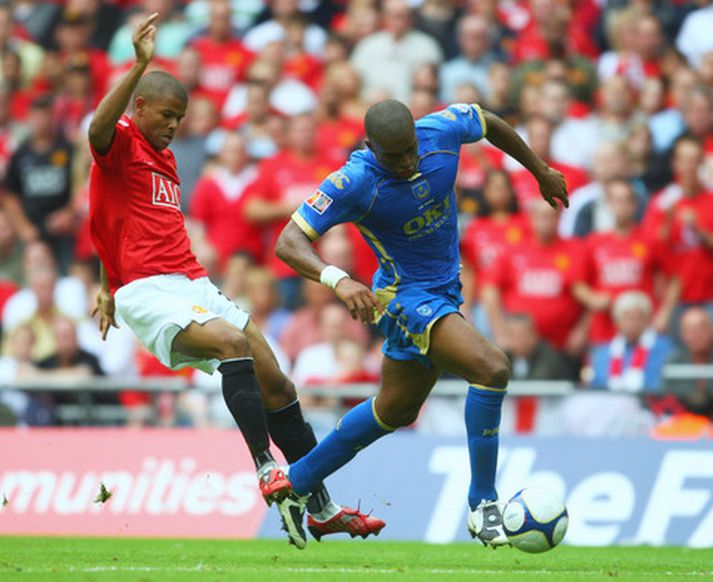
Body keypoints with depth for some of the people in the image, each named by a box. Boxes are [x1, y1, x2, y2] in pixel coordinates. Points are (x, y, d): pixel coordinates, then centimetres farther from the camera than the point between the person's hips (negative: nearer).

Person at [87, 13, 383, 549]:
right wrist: (139, 67, -36)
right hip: (148, 293, -9)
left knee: (276, 386, 2)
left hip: (195, 286, 9)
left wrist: (110, 287, 34)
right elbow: (99, 131, -28)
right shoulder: (121, 144, -2)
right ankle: (267, 471, -37)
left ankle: (323, 508, 8)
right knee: (233, 342, -34)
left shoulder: (163, 157, 25)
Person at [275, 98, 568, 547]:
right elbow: (289, 242, -29)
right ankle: (482, 506, -16)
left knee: (396, 410, 23)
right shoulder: (354, 183, -27)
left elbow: (489, 123, 9)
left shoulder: (442, 131, -14)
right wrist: (339, 280, -47)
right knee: (492, 368, -27)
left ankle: (297, 484, 39)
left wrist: (541, 171, 20)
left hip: (444, 291, 8)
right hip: (406, 297, -8)